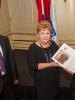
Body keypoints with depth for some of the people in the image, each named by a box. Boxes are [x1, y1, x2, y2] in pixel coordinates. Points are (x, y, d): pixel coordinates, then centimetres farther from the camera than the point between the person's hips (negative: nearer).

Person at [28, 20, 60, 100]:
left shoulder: (53, 44, -2)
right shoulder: (33, 48, -16)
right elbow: (33, 65, -24)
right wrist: (51, 64, -26)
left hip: (55, 78, 4)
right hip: (42, 80, -4)